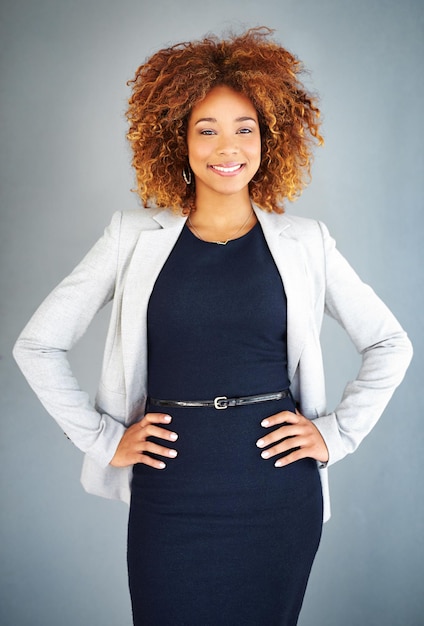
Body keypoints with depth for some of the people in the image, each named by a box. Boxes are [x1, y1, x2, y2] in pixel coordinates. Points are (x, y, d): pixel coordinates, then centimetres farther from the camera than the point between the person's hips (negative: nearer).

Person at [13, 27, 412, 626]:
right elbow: (37, 345, 4)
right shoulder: (135, 235, 1)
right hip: (170, 493, 0)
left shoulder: (304, 241, 3)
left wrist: (338, 432, 3)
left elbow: (391, 345, 11)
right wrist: (102, 437, -1)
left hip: (278, 489, 1)